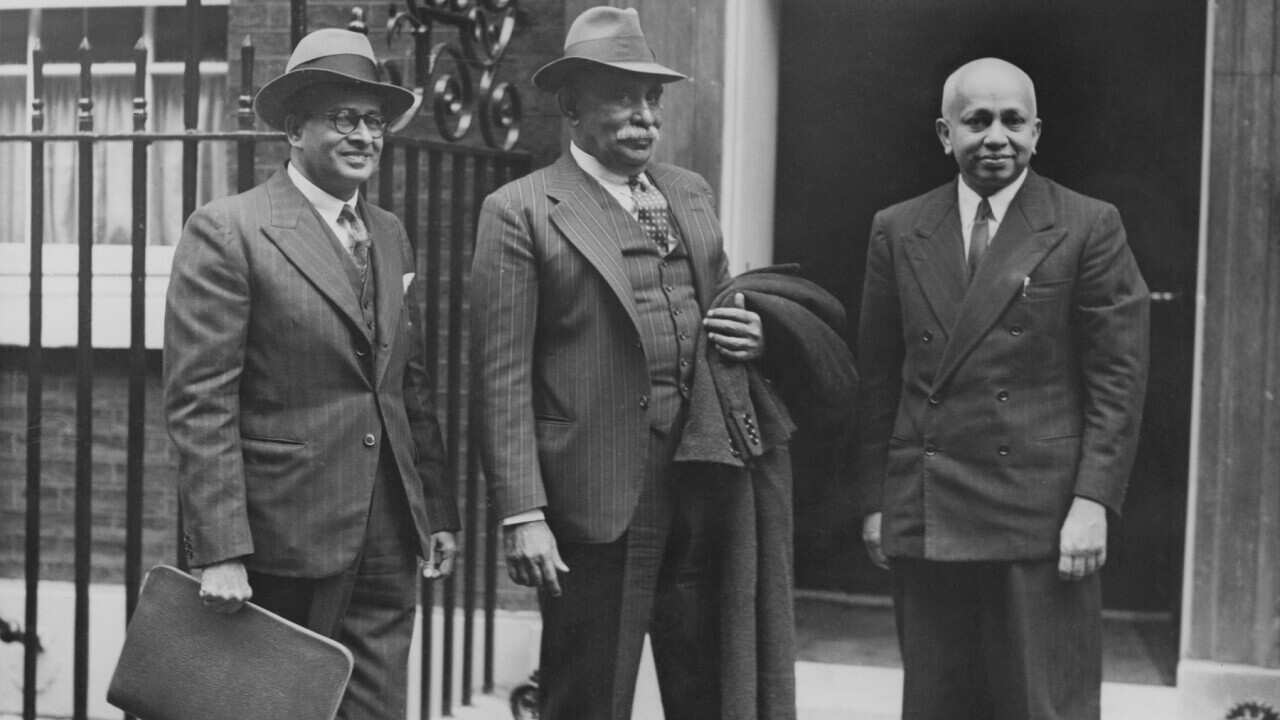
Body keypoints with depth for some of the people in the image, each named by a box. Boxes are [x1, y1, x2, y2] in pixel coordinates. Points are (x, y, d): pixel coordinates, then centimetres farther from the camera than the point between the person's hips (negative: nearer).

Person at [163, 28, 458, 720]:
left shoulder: (390, 234, 14)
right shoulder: (227, 230, -9)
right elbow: (198, 403, -13)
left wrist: (438, 511, 14)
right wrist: (219, 552, -18)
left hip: (389, 542, 6)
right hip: (284, 543, -6)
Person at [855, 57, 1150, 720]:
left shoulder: (1088, 229, 1)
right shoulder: (898, 231, 10)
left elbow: (1118, 377, -3)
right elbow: (877, 378, 11)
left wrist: (1093, 502, -10)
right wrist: (874, 500, 7)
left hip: (1042, 520, -3)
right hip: (920, 522, 3)